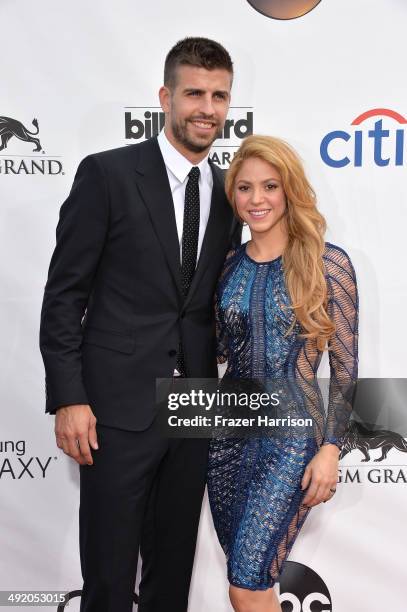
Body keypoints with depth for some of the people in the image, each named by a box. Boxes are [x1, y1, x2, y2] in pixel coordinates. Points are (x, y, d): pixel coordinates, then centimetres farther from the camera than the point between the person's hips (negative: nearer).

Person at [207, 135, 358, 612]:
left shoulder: (326, 263, -9)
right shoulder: (230, 263, 5)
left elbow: (345, 365, -7)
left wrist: (330, 448, -11)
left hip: (291, 436, -5)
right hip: (229, 429, 5)